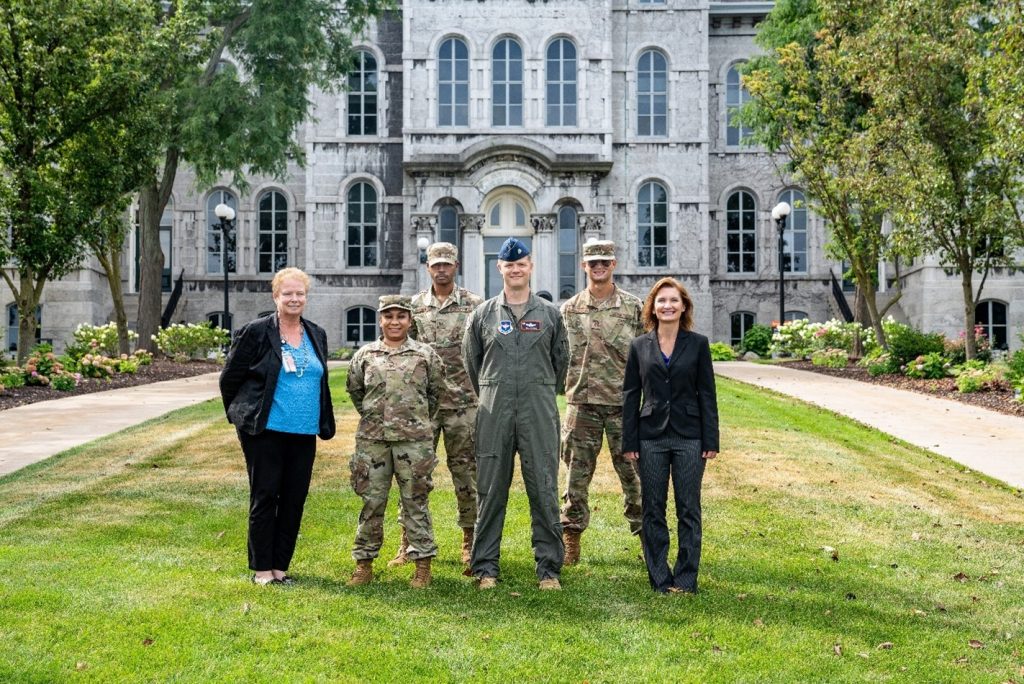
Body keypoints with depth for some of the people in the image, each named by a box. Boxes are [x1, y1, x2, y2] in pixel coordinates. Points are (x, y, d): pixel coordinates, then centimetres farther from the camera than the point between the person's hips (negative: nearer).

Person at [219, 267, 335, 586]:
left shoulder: (317, 335, 11)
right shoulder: (256, 332, -6)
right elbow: (229, 378, 0)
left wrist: (324, 422, 17)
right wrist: (241, 415, 7)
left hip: (304, 433, 5)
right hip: (265, 430, -5)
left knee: (294, 500, 7)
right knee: (264, 497, 1)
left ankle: (280, 565, 18)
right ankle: (261, 568, 11)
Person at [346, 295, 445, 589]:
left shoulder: (425, 354, 3)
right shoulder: (365, 355, 6)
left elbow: (436, 390, 13)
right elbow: (354, 390, 18)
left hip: (414, 438, -1)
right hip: (372, 439, 1)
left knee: (415, 501, 4)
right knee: (372, 501, 7)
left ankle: (422, 563, 12)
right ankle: (364, 562, 17)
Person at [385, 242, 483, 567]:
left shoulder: (474, 304, 2)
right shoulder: (415, 305, 7)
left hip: (463, 403, -2)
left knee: (466, 470, 5)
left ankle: (470, 539, 16)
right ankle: (408, 540, 12)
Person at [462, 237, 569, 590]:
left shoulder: (549, 314, 7)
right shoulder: (483, 314, 7)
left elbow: (560, 360, 16)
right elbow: (471, 360, 15)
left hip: (539, 415, 0)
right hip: (494, 415, 0)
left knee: (544, 491, 1)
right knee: (490, 491, 4)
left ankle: (549, 567, 10)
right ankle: (485, 567, 14)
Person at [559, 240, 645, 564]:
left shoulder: (634, 307, 3)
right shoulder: (569, 309, 7)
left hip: (624, 403, -1)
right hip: (582, 403, 1)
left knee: (632, 471, 4)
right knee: (577, 473, 5)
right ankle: (571, 538, 14)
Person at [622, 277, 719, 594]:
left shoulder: (698, 344, 1)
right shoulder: (639, 346, 4)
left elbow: (707, 394, 1)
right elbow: (630, 395, 5)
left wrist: (711, 440, -4)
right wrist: (629, 442, 0)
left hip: (689, 437, -1)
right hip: (651, 437, 1)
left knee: (688, 509, 4)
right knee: (653, 510, 6)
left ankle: (686, 579, 13)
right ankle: (659, 578, 16)